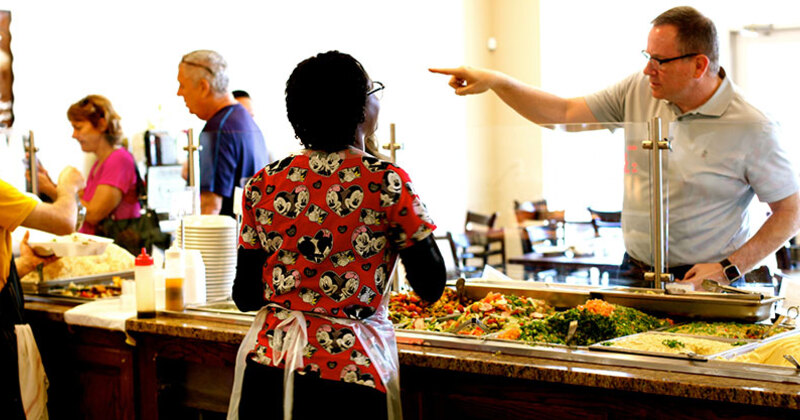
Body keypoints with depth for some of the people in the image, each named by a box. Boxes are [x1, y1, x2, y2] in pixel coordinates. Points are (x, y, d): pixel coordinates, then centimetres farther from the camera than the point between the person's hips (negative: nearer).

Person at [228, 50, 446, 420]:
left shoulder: (263, 185, 0)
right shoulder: (386, 181, -10)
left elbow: (246, 297, 4)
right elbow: (431, 288, -4)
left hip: (266, 362, 3)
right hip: (349, 370, -3)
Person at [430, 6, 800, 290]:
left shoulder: (751, 129, -11)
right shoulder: (638, 90, 2)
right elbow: (563, 114, 6)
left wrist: (727, 270, -13)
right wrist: (495, 81, -4)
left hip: (699, 286, -4)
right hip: (632, 274, 5)